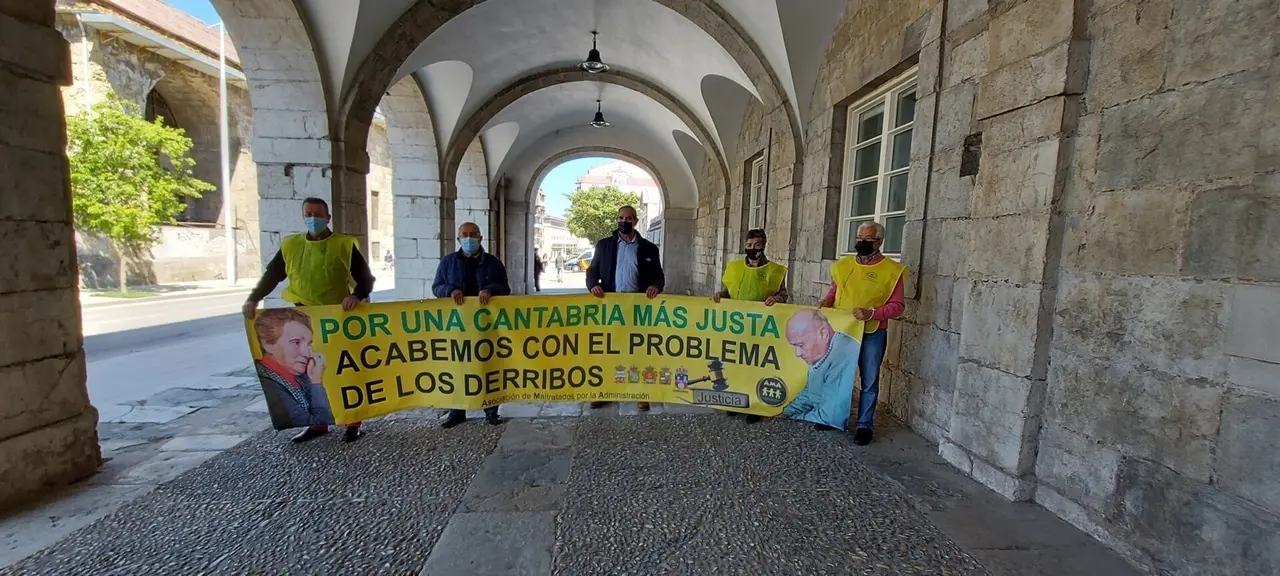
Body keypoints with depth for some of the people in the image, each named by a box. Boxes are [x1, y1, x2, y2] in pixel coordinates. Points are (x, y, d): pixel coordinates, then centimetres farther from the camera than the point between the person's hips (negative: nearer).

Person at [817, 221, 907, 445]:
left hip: (872, 334, -3)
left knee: (869, 382, 8)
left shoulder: (891, 270, -6)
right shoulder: (843, 265, 5)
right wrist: (825, 301, -4)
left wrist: (871, 313, -21)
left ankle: (864, 425, 21)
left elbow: (897, 305, -7)